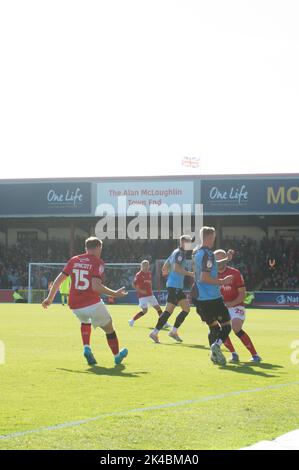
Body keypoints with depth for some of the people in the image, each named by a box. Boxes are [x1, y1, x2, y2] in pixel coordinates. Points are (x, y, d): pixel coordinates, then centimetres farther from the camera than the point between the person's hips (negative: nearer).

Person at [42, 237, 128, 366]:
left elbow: (58, 280, 9)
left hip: (75, 306, 5)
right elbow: (95, 286, -21)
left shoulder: (74, 260, 8)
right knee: (109, 328, 18)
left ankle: (86, 348, 14)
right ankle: (117, 356, 31)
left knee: (85, 321, 35)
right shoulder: (98, 262, -7)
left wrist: (50, 298, 18)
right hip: (93, 304, -5)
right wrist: (114, 294, -12)